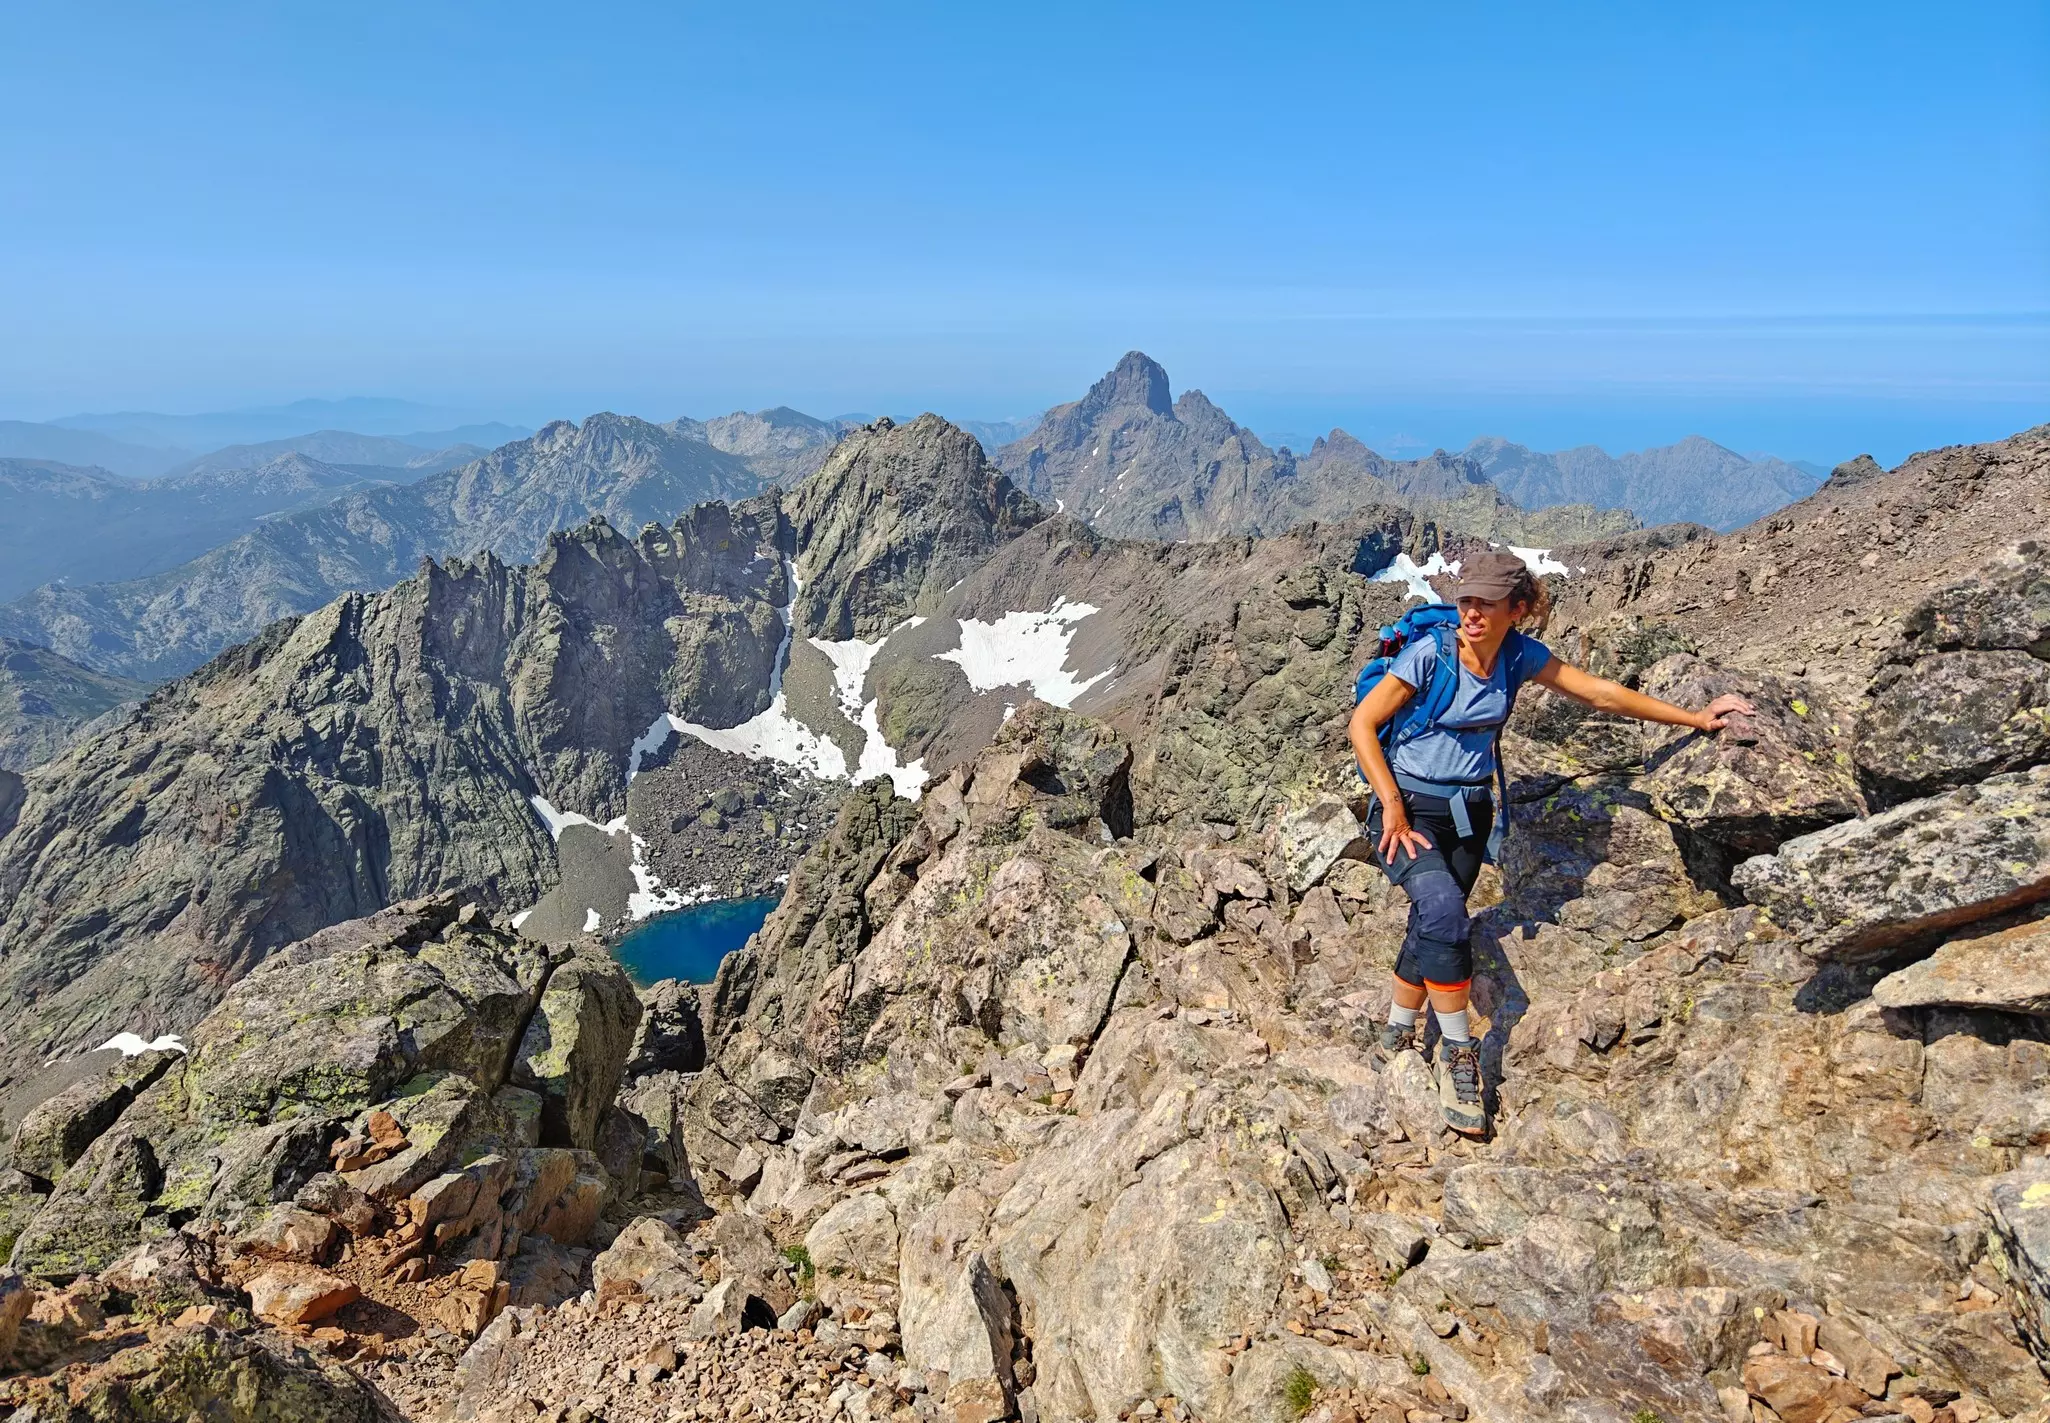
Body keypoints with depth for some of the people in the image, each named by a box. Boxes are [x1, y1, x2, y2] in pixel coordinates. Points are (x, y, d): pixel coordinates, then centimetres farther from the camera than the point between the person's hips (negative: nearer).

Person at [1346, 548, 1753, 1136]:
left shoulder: (1520, 655, -3)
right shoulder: (1430, 654, -18)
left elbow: (1601, 693, 6)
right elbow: (1362, 724, -14)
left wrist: (1693, 718, 10)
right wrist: (1392, 807, -16)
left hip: (1469, 812, 5)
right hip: (1409, 807, -5)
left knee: (1431, 929, 7)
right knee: (1442, 908, -27)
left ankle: (1398, 1039, 28)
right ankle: (1458, 1051, -14)